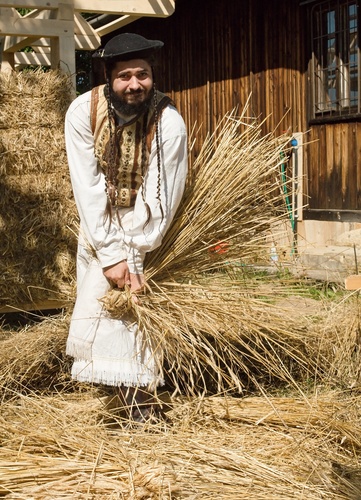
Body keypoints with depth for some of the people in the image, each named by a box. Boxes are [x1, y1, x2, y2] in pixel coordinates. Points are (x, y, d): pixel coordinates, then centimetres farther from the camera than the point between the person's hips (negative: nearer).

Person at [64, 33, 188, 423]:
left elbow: (161, 199, -23)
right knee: (96, 305, 0)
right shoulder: (83, 112, -19)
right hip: (100, 225, 2)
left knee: (136, 313, -9)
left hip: (149, 230, -2)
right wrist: (111, 255, -22)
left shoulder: (169, 123, -24)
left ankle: (141, 416, 5)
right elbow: (87, 188, -19)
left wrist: (132, 260, -26)